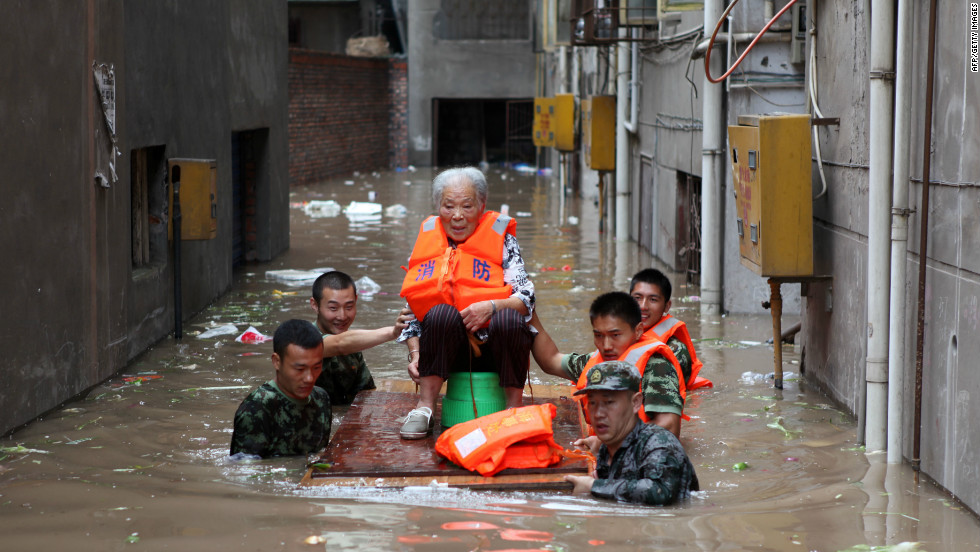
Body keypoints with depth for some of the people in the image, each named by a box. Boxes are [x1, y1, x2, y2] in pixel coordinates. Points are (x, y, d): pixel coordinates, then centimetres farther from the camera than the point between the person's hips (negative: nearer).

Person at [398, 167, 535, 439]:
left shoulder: (501, 238, 4)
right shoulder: (427, 239, 11)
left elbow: (526, 299, -5)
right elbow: (411, 307, 12)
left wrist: (492, 306, -24)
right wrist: (415, 353, -3)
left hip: (495, 344, -1)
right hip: (447, 343, 1)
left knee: (508, 318, -34)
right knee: (442, 312, -32)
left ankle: (514, 407, -18)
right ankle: (425, 406, -24)